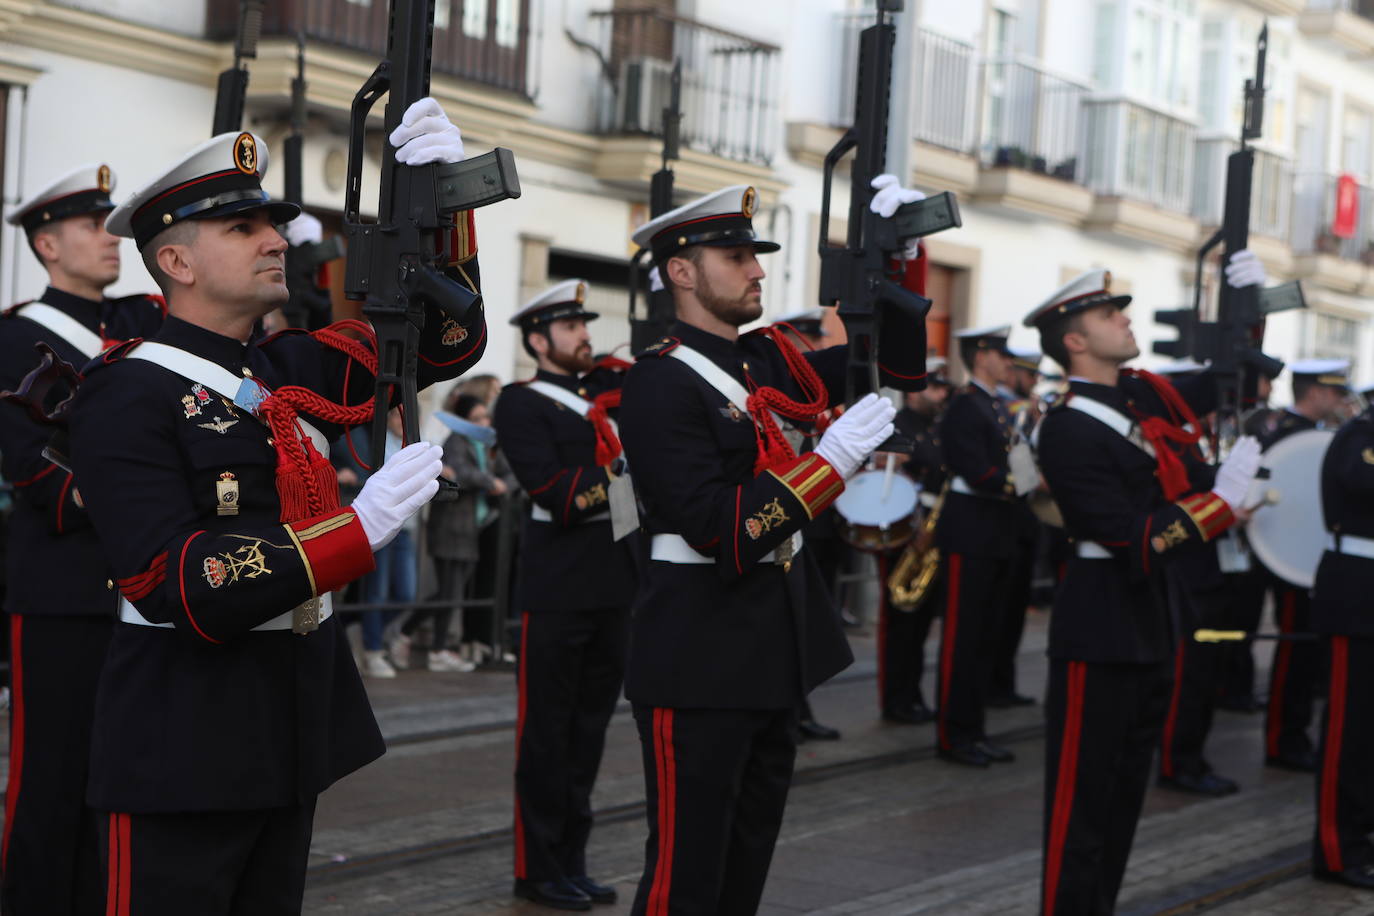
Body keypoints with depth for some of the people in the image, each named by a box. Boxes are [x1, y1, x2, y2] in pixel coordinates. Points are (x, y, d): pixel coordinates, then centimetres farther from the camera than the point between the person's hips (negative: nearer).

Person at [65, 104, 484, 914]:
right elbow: (176, 589, -21)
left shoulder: (294, 370, 9)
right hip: (186, 747, -7)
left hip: (299, 721, 7)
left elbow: (446, 345, 9)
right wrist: (361, 529, -28)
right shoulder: (128, 394, -12)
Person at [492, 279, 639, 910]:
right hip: (557, 590, -6)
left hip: (613, 585, 6)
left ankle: (572, 862, 21)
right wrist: (614, 470, -14)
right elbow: (557, 495, -15)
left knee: (590, 727, 11)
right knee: (547, 732, 2)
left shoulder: (610, 386, 15)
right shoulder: (520, 403, -4)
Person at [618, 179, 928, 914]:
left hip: (774, 646, 8)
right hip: (701, 654, -8)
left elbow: (896, 367, 15)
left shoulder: (768, 360, 8)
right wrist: (832, 459, -26)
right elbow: (720, 531, -23)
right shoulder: (659, 386, -15)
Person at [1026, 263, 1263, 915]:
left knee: (1124, 793, 15)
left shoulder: (1142, 395, 7)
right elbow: (1137, 543, -23)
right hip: (1100, 631, -9)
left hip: (1148, 623, 9)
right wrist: (1225, 499, -22)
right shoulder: (1069, 431, -17)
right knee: (1082, 800, -4)